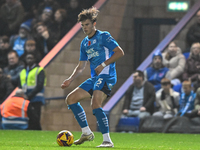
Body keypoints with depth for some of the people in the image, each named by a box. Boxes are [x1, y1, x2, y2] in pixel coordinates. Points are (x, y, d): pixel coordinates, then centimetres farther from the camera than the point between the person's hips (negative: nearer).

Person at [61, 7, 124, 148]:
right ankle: (87, 133, 9)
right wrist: (70, 80, 10)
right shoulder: (84, 43, 20)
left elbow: (119, 52, -12)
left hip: (106, 76, -9)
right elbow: (81, 66, 24)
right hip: (94, 78, 9)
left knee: (96, 105, -25)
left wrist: (103, 65, -18)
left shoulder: (103, 36, -3)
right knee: (71, 99, 6)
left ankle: (107, 140, -24)